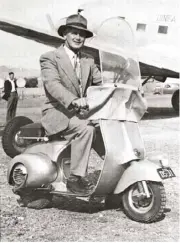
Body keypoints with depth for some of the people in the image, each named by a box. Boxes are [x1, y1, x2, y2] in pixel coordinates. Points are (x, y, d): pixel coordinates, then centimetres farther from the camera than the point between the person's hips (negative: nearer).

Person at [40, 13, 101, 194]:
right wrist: (73, 100, -38)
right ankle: (75, 178, -24)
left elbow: (101, 82, 7)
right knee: (86, 129, -31)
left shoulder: (88, 61, 16)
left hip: (81, 113, 7)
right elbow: (52, 84, -20)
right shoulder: (50, 58, -3)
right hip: (57, 113, -6)